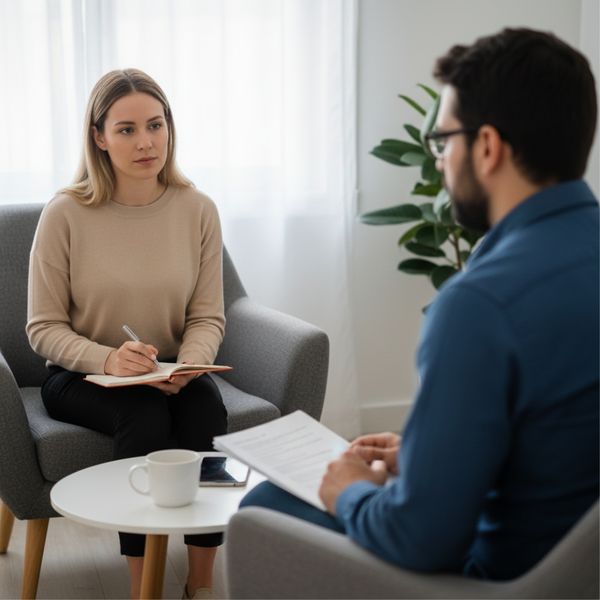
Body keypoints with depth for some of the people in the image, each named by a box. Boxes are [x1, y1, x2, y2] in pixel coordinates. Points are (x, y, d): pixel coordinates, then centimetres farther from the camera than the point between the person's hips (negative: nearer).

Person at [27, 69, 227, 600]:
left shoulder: (198, 209, -3)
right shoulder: (65, 214, -11)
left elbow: (208, 316, 0)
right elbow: (44, 328, -8)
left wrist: (187, 365, -22)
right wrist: (107, 360, -26)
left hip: (170, 375, 2)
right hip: (80, 378, -2)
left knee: (206, 406, -30)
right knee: (145, 415, -33)